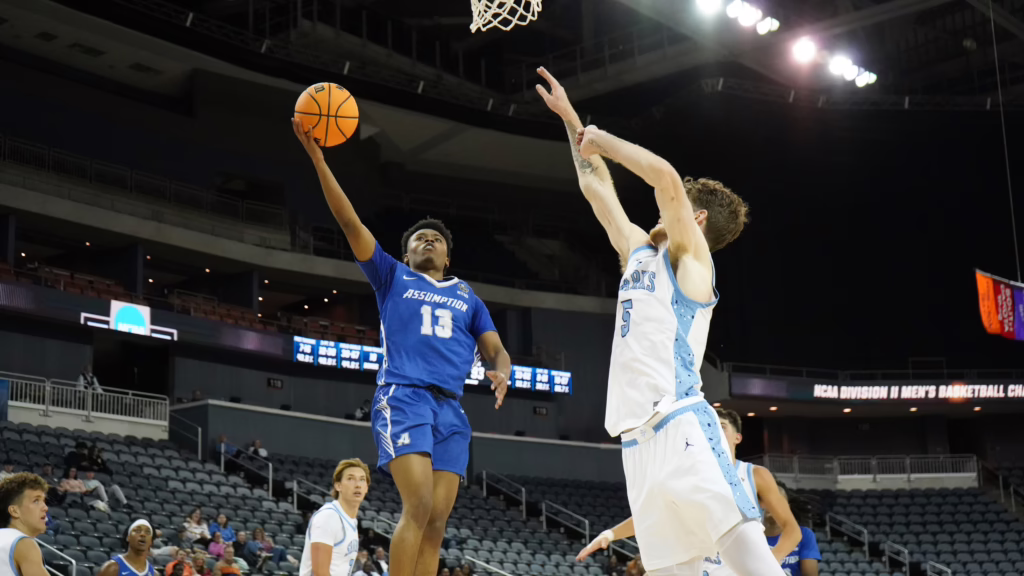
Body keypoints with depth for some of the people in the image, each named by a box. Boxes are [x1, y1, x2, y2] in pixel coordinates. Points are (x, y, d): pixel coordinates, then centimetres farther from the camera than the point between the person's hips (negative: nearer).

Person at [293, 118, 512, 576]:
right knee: (418, 508, -21)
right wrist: (317, 158, -1)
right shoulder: (393, 277, 16)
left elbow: (496, 350, 17)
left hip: (450, 408, 4)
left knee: (436, 522, -4)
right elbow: (350, 222, 8)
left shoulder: (467, 298, 25)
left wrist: (501, 373, -8)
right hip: (403, 397, -4)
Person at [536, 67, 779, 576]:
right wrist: (571, 119, 36)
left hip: (679, 428, -8)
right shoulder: (639, 253, 25)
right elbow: (597, 189, 34)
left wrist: (601, 140, 0)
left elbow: (666, 177, -13)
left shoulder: (690, 256, 4)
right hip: (638, 439, 8)